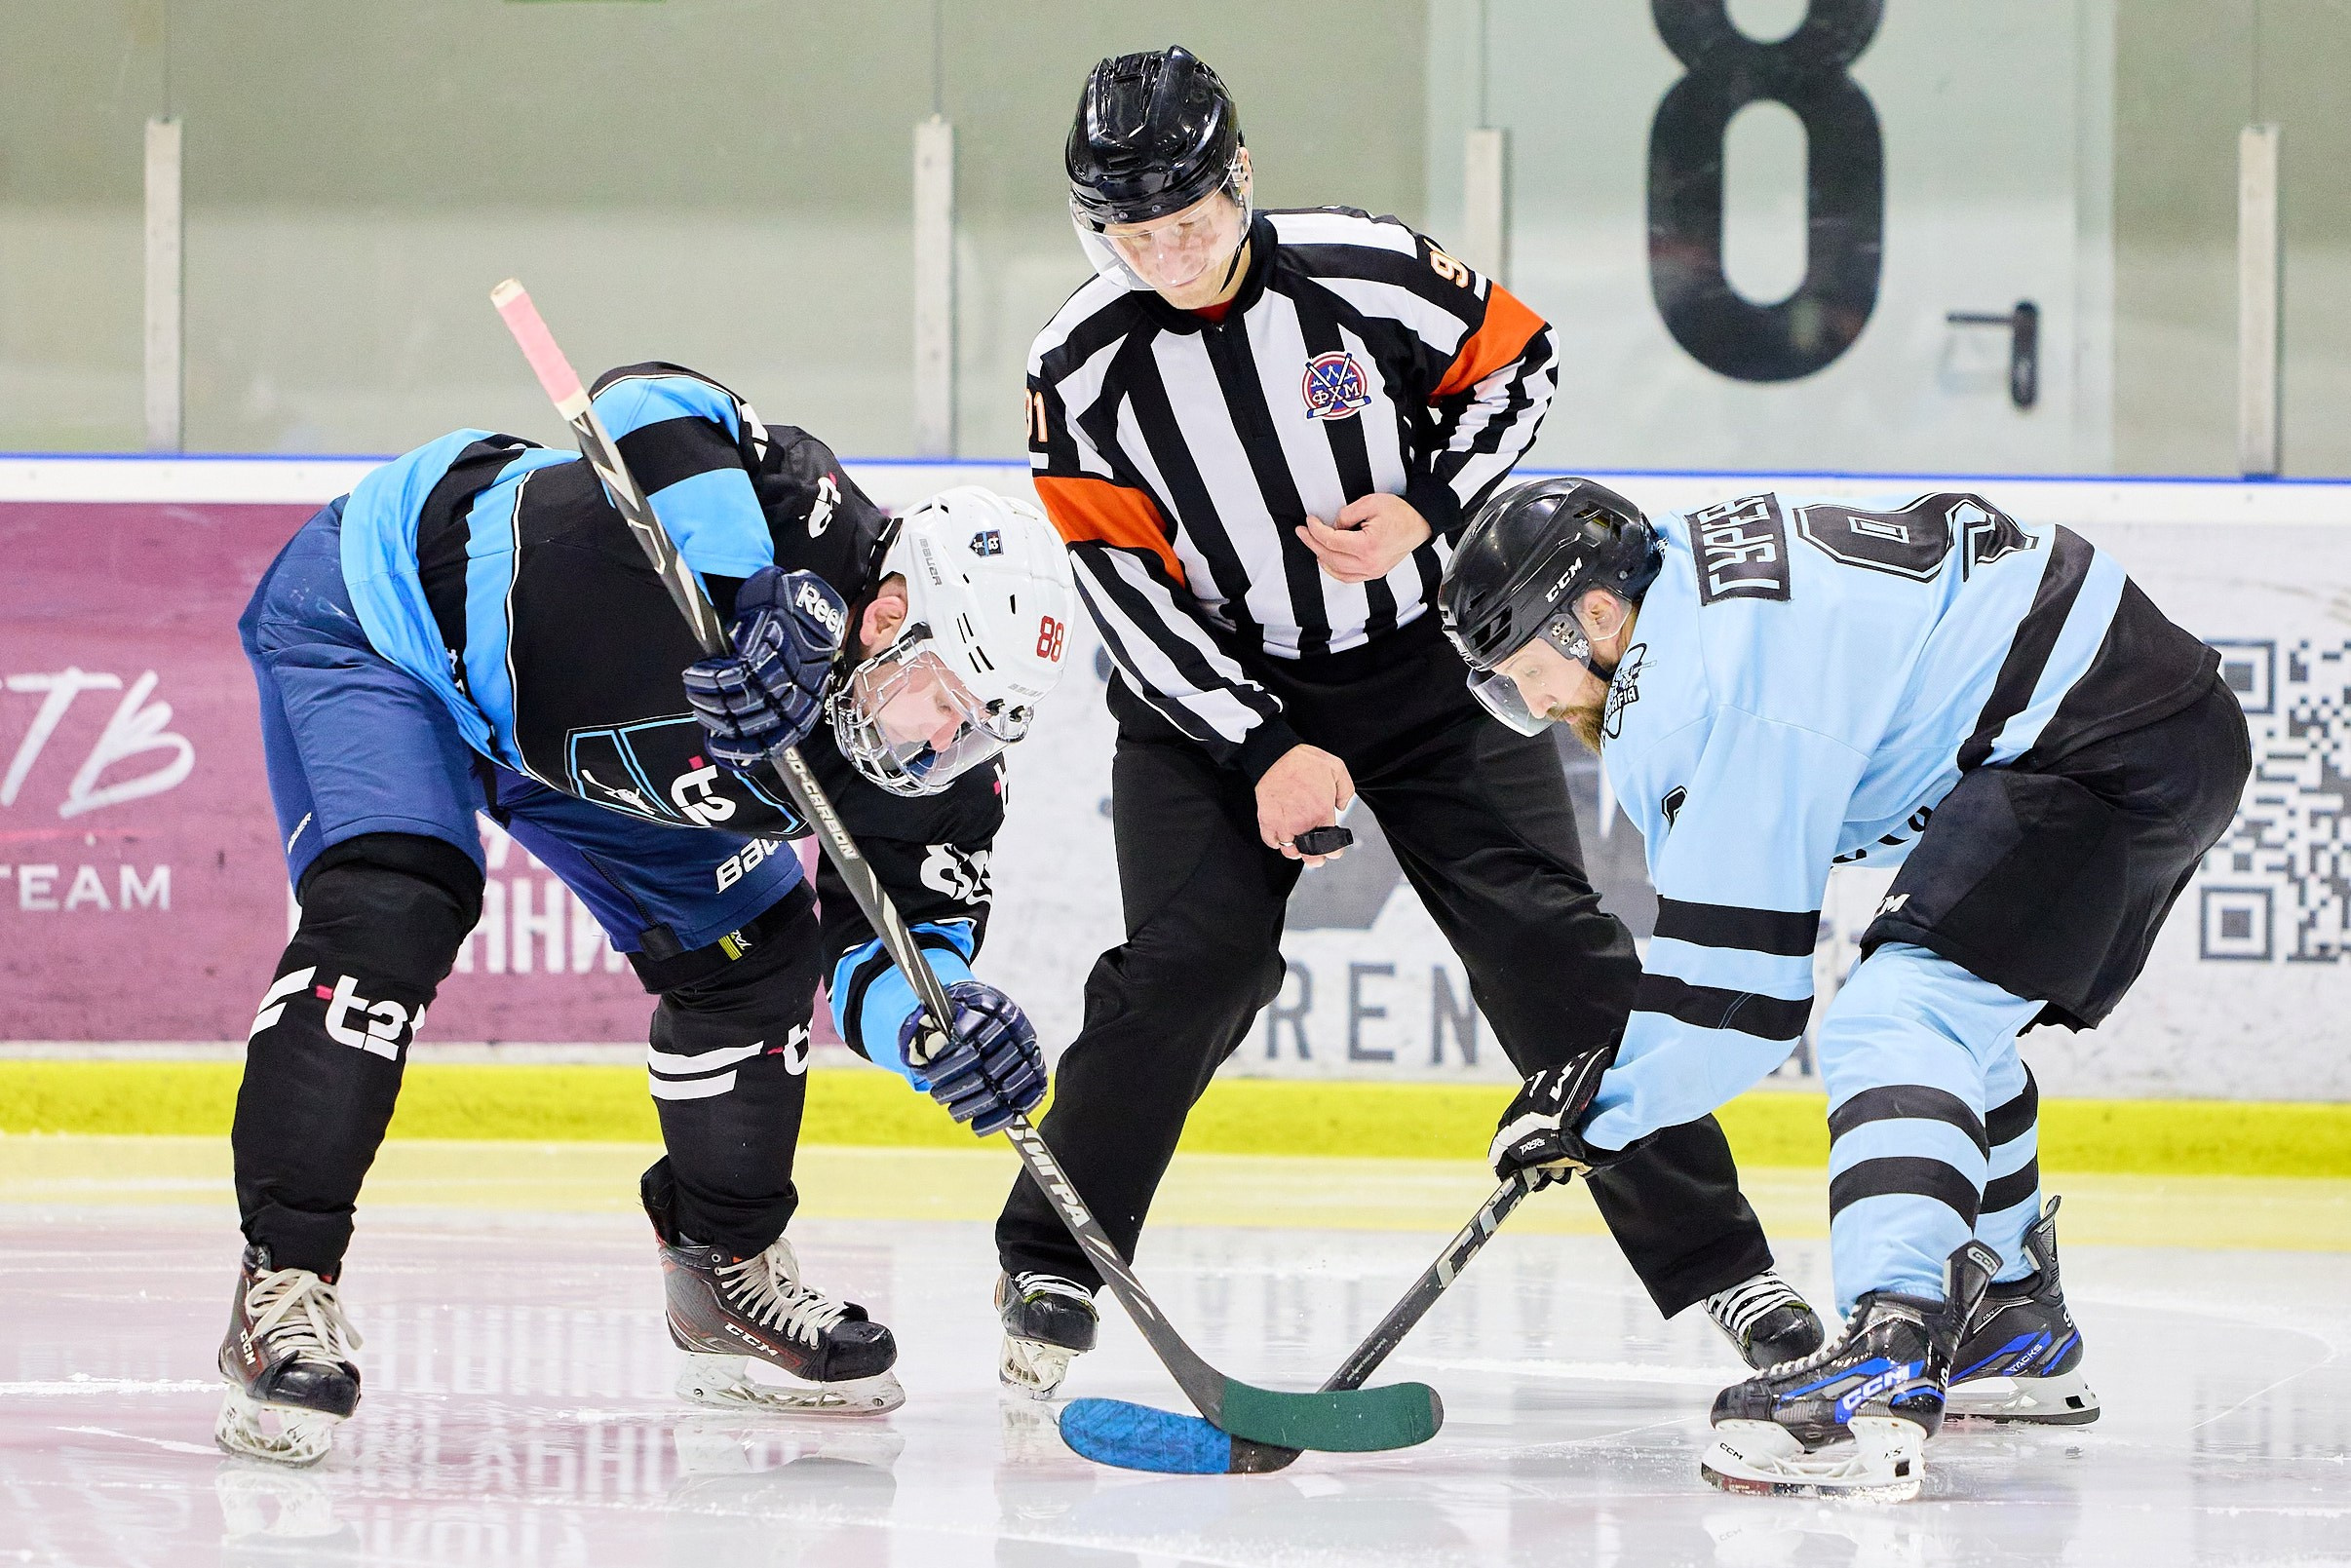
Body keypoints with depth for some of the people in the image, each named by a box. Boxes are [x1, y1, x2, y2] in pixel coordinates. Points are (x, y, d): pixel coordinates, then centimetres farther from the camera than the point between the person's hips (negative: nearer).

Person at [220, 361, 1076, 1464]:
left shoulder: (935, 774, -15)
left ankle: (727, 1273, 27)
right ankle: (282, 1291, -25)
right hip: (383, 614, -8)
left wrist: (942, 1025, -36)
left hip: (564, 714, 8)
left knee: (753, 942, 6)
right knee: (389, 916, -28)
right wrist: (750, 601, -54)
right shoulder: (802, 531, -37)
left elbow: (900, 931, -11)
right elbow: (646, 407, -43)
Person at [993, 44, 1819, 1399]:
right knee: (1189, 969, -15)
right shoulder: (1082, 370, -14)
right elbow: (1128, 589, -12)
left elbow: (1518, 361, 1)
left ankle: (1721, 1267, -2)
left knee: (1553, 951, -6)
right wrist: (1267, 751, -20)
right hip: (1216, 686, 0)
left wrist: (1426, 507, -15)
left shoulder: (1365, 271, -16)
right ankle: (1052, 1266, 2)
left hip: (1426, 662, 0)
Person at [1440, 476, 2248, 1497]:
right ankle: (2015, 1328, 36)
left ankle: (1888, 1371, -37)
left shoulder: (1719, 684, -18)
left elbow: (1738, 978, -16)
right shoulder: (1689, 565, 14)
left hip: (2111, 750, -11)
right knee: (1948, 1016, 25)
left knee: (1892, 1021, -21)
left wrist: (1607, 1107, -6)